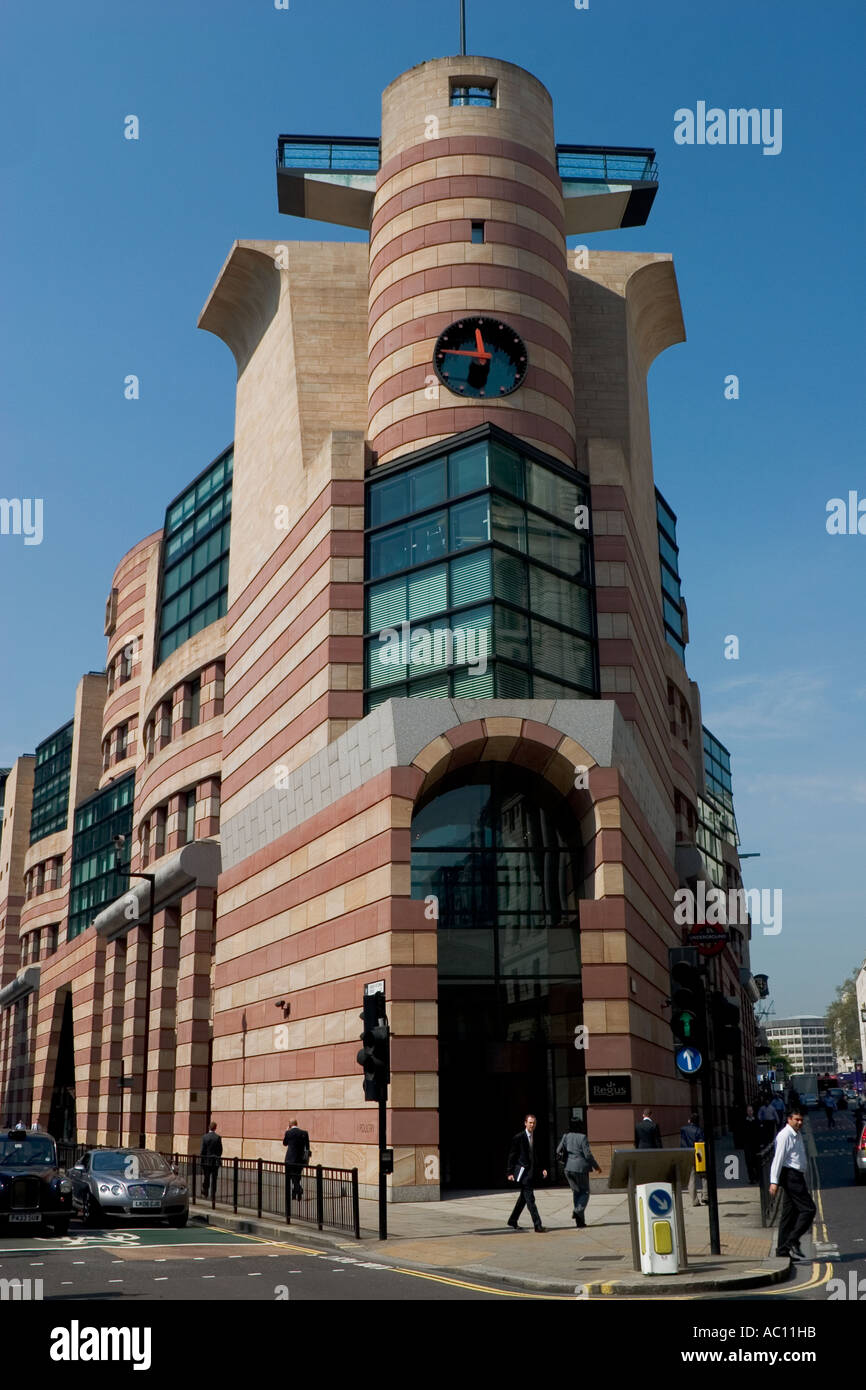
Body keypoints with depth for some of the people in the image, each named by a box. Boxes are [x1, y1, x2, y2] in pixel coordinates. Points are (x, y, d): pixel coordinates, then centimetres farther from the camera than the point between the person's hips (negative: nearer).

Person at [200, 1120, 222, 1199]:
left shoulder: (204, 1137, -7)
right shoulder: (218, 1137, -7)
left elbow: (203, 1149, -6)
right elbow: (220, 1149, -4)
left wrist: (202, 1160, 3)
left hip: (206, 1161, 0)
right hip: (215, 1161, 0)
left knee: (206, 1178, 9)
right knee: (214, 1179, 6)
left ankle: (205, 1194, 9)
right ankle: (212, 1194, 5)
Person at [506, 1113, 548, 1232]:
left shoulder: (536, 1138, 11)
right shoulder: (518, 1138, -7)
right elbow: (512, 1156, -5)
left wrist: (543, 1168, 4)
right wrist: (510, 1173, -9)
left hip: (532, 1172, 7)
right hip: (522, 1171, -7)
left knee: (524, 1198, 15)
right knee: (530, 1198, -11)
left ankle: (512, 1221, 29)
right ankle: (537, 1225, -14)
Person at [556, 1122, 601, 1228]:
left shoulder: (566, 1137, 5)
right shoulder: (582, 1137, -10)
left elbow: (558, 1151, 5)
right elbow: (588, 1154, -11)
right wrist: (596, 1166, 1)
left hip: (568, 1169, 5)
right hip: (581, 1168, -5)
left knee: (576, 1192, 15)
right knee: (585, 1192, 10)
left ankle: (580, 1222, 13)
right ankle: (578, 1211, -15)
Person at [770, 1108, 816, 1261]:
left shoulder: (798, 1135, 19)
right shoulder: (785, 1135, -12)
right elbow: (778, 1158, -18)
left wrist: (803, 1181, 26)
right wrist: (774, 1181, -23)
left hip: (797, 1176, 9)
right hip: (790, 1175, -9)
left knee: (789, 1212, 9)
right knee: (808, 1209, -11)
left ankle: (783, 1249, 10)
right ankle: (793, 1242, -12)